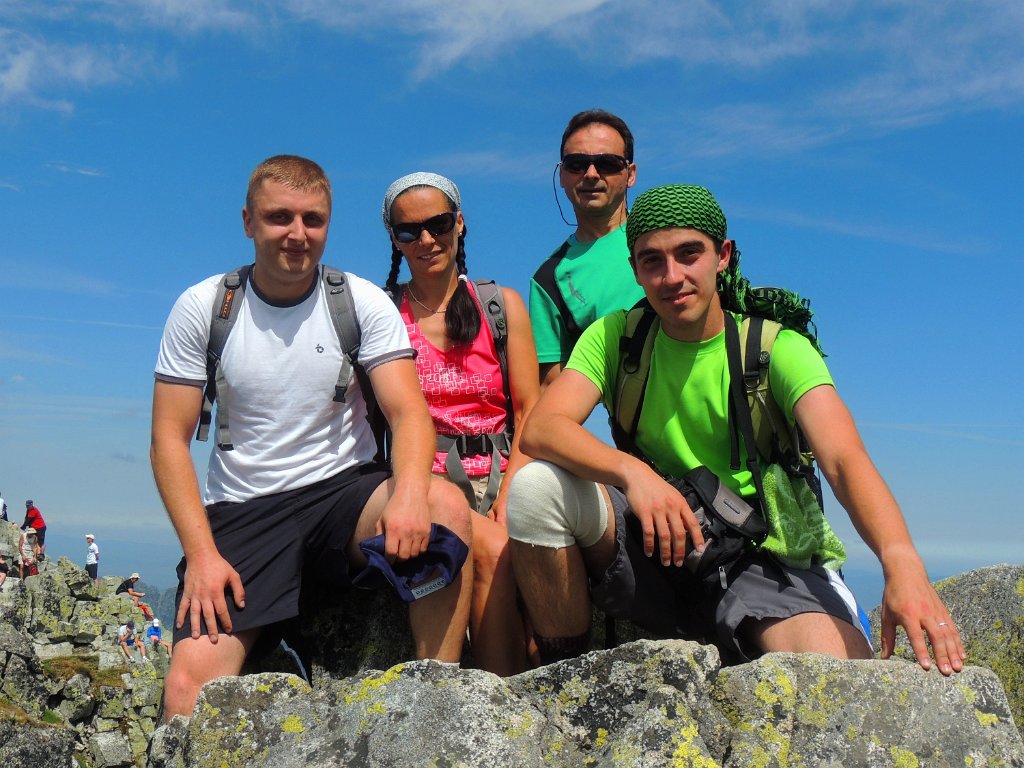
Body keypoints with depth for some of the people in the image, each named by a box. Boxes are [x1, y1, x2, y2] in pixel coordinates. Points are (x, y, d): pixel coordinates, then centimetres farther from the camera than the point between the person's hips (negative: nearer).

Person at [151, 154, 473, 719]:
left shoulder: (363, 302, -1)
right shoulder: (200, 308, 0)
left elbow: (409, 413, -11)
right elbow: (170, 440, -1)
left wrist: (409, 491, -34)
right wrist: (201, 553, -14)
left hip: (345, 489, 0)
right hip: (243, 510, 0)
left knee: (446, 506, -31)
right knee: (187, 689, -22)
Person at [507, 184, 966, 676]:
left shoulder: (776, 349, -6)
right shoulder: (614, 337, 0)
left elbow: (845, 460, -21)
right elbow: (541, 429, -16)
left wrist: (901, 560, -40)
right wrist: (631, 471, -35)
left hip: (753, 562, -2)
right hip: (647, 547, 3)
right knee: (537, 484, -24)